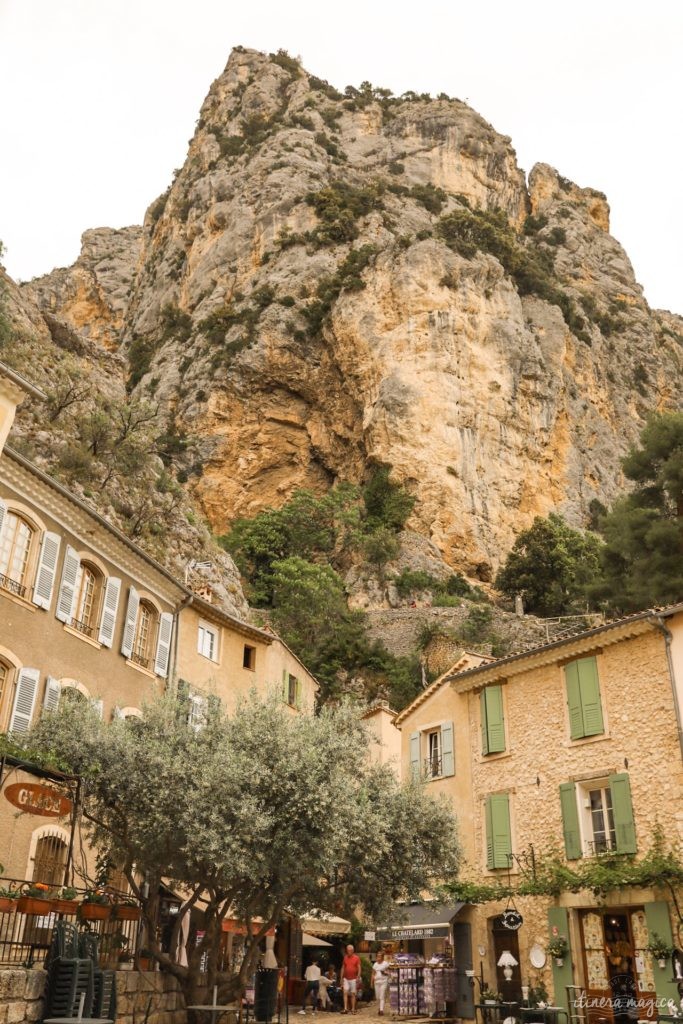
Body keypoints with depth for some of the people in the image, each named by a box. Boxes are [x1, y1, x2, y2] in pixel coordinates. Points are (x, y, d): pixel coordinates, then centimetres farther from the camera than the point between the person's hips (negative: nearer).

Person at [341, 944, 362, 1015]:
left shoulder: (357, 958, -3)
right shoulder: (345, 958, 7)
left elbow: (359, 968, -4)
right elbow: (343, 968, 12)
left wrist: (358, 977, -14)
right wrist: (341, 978, 8)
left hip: (353, 979, -3)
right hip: (346, 978, 3)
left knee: (353, 994, 2)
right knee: (345, 993, -8)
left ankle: (353, 1009, 9)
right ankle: (345, 1008, -8)